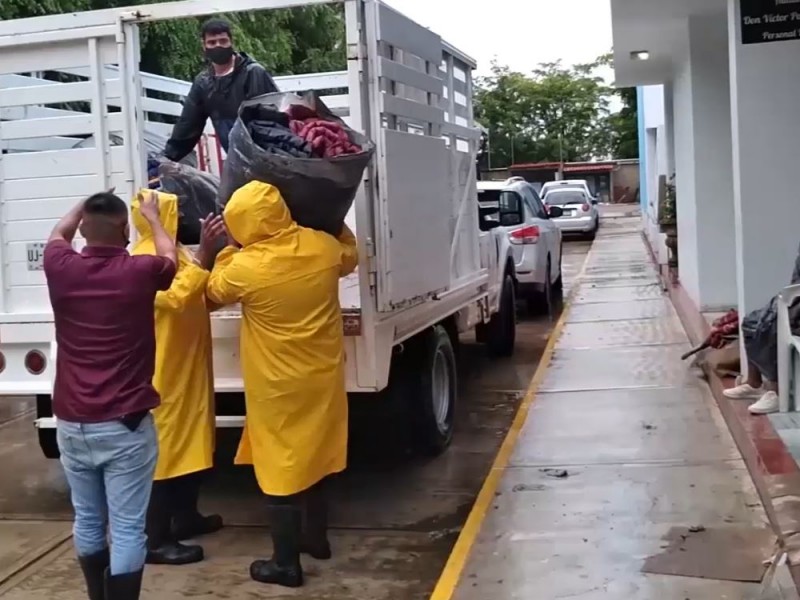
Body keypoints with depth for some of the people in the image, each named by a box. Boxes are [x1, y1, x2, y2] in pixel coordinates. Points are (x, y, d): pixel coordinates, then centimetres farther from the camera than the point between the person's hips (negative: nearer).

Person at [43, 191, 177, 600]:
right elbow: (170, 256, 16)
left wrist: (86, 205, 37)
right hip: (124, 426, -4)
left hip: (71, 423, 5)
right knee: (127, 529, 2)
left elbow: (58, 234, 23)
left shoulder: (61, 269, -3)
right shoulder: (140, 272, -10)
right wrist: (151, 215, 32)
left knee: (87, 520, 19)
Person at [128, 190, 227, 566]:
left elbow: (202, 295, 17)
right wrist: (204, 255, -33)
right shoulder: (146, 259, -17)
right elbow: (178, 298, -32)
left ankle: (185, 516, 31)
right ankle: (156, 539, 0)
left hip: (188, 368, 10)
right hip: (165, 372, -10)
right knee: (166, 447, -6)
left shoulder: (173, 252, 14)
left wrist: (209, 255, 4)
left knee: (190, 442, 18)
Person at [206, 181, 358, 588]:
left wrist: (229, 250, 11)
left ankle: (286, 564, 13)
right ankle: (316, 537, 37)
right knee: (312, 454, 22)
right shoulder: (323, 246, -7)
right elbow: (350, 257, 17)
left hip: (278, 386, -5)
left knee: (280, 467, 4)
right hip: (321, 376, 6)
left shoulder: (244, 267, -20)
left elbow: (215, 292, 2)